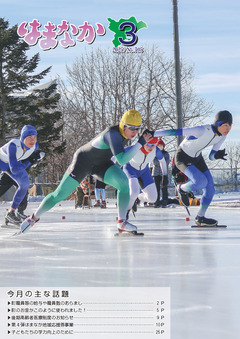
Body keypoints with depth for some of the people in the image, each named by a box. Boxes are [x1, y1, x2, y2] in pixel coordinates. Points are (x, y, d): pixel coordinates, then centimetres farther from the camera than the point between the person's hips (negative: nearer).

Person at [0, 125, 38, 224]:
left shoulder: (34, 146, -25)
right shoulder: (13, 145, -43)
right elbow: (14, 169, -42)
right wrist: (29, 162, -34)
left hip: (13, 161, 5)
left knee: (24, 184, -6)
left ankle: (11, 212, 7)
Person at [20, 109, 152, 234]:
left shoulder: (126, 132, -10)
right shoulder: (113, 134, -36)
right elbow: (122, 160, -46)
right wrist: (140, 143, -44)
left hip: (101, 164, 6)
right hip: (83, 161, -6)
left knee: (124, 182, -21)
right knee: (59, 195, -2)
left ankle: (121, 222, -15)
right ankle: (34, 218, 21)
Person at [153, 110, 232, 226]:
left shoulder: (222, 135, -11)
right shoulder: (202, 131, -35)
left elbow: (211, 156, -4)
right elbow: (175, 131, -34)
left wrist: (217, 155, -30)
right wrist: (152, 134, -33)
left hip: (197, 158, 8)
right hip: (183, 158, -8)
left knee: (210, 189, 1)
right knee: (201, 182, -26)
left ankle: (200, 218, 19)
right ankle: (181, 189, 7)